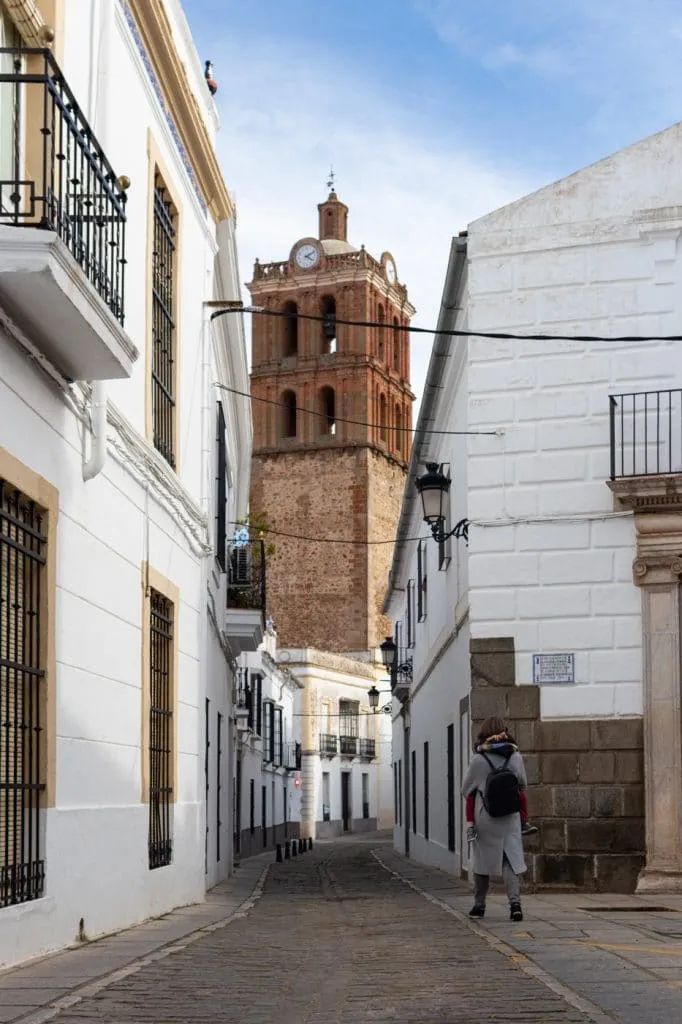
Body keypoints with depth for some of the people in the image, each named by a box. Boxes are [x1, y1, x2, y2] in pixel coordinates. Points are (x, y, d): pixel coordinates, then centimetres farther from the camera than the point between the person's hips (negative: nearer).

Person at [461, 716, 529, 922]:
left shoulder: (478, 760, -10)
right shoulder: (516, 757, -3)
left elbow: (465, 790, 1)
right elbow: (523, 785, 11)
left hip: (485, 820, -1)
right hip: (510, 820, 2)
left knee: (482, 859, 12)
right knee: (512, 860, 2)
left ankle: (479, 905, 20)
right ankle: (515, 901, -14)